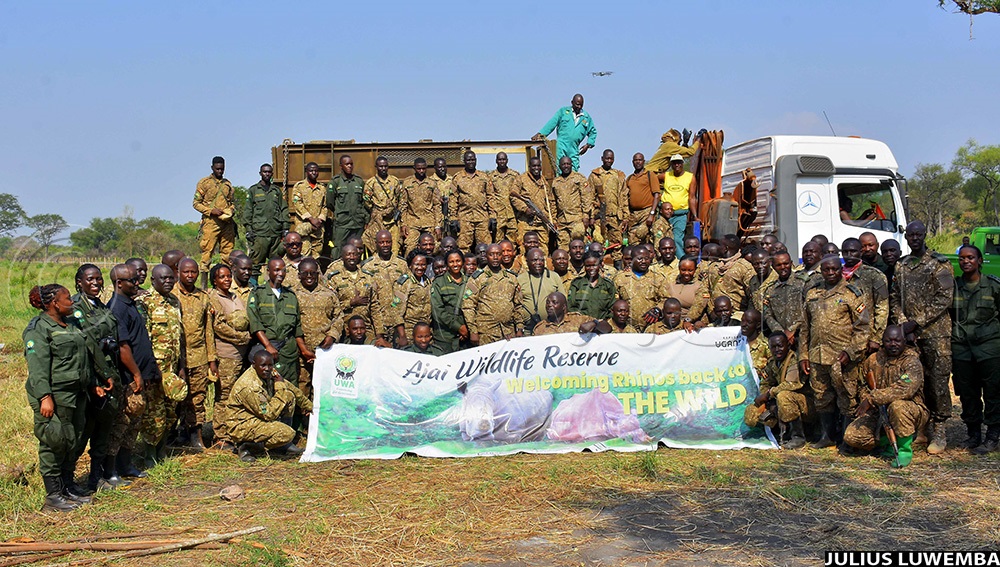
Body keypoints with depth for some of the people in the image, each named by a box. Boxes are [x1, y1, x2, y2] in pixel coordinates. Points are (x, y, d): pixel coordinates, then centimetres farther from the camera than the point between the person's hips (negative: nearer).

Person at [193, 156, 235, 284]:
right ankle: (204, 281, -5)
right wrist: (211, 210, -12)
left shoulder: (228, 184, 19)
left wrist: (231, 210, 3)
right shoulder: (204, 183, 5)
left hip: (227, 222, 4)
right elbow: (196, 203, 2)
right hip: (211, 222, -4)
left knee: (228, 252, 4)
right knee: (207, 251, -7)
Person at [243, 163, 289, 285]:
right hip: (259, 232, -3)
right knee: (256, 261, -6)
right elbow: (247, 211, 6)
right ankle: (253, 283, -2)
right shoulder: (253, 190, 9)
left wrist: (286, 227, 6)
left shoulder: (277, 190, 17)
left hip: (276, 233, 3)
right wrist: (248, 229, -4)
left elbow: (284, 210, 15)